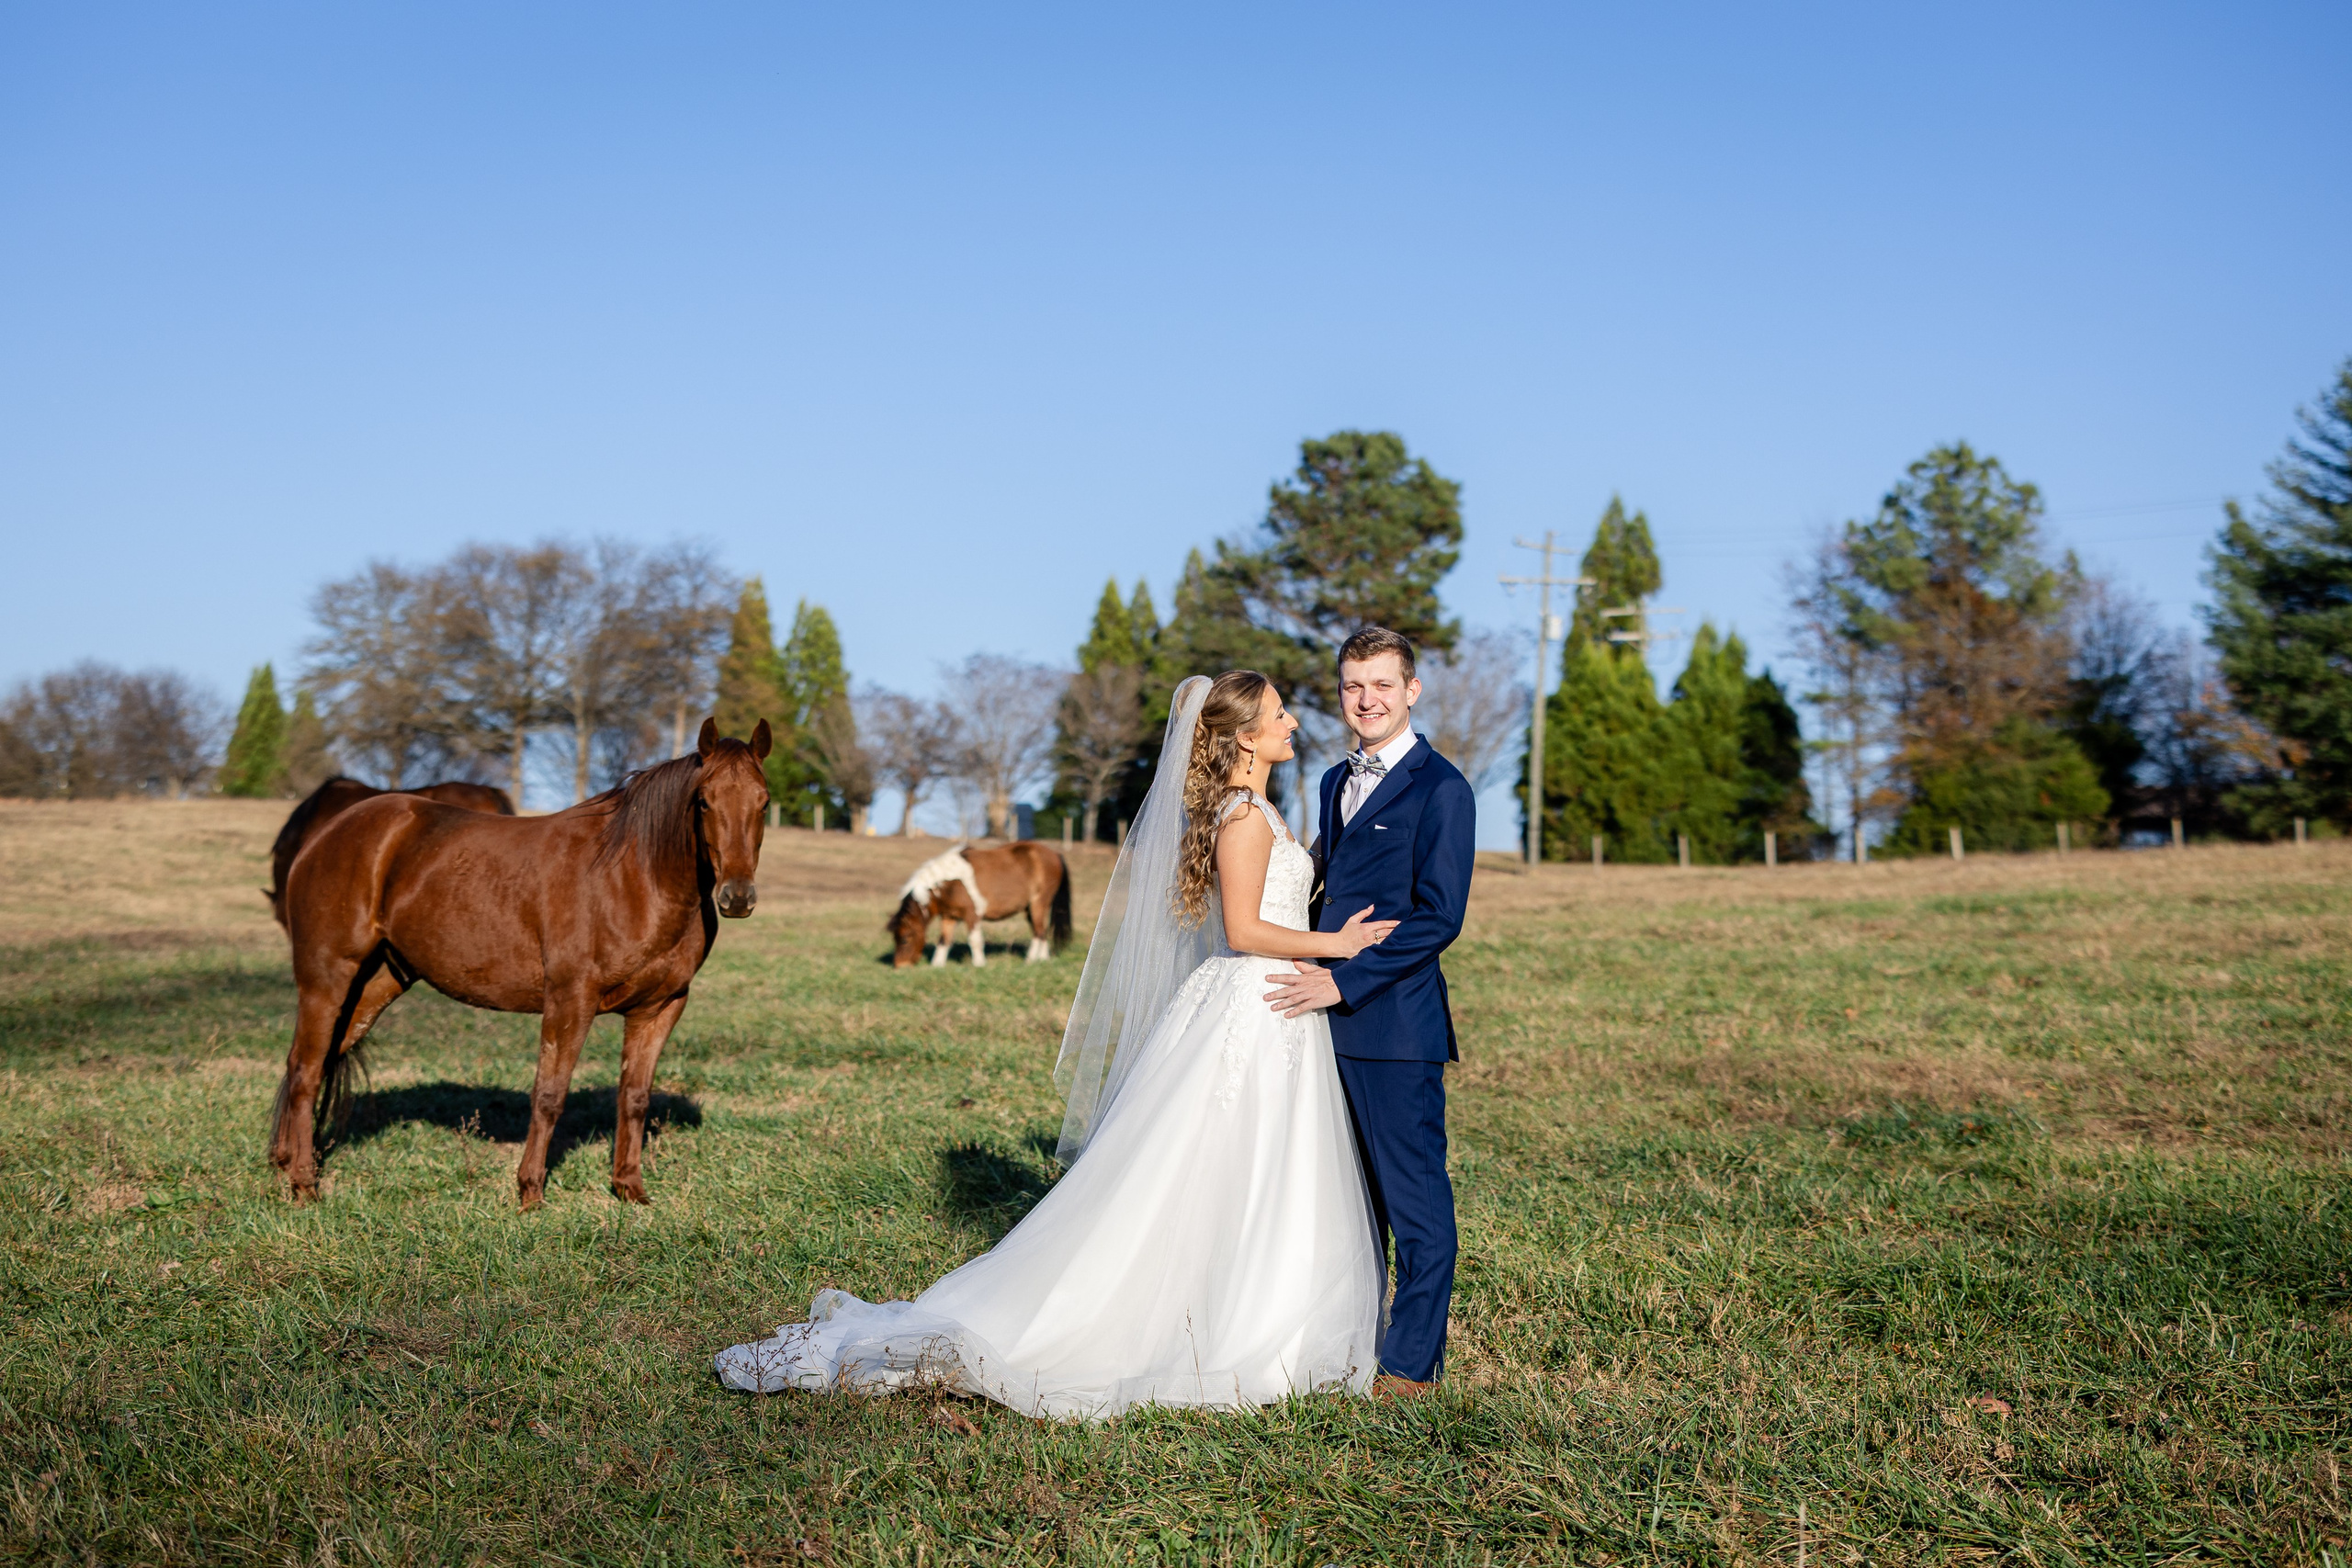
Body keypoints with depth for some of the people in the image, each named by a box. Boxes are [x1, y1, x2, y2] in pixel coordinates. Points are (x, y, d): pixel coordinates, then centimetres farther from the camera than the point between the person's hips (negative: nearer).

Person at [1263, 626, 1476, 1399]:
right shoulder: (1336, 782, 16)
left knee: (1413, 1193, 1)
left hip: (1396, 1022, -8)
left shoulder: (1440, 789, -9)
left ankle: (1413, 1362, 11)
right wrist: (1314, 977, 8)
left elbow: (1438, 916, -15)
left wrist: (1344, 981, -17)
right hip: (1333, 1018, 8)